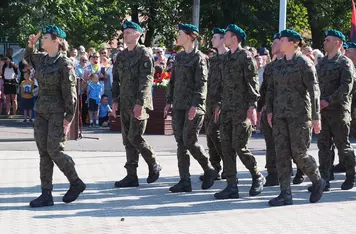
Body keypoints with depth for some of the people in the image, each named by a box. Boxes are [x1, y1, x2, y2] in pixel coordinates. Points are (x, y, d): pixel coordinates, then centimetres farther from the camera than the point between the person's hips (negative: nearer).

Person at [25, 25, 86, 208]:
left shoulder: (65, 63, -11)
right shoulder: (41, 59, 11)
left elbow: (70, 92, -13)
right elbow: (28, 58, 35)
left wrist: (69, 117, -16)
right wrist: (30, 46, 15)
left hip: (57, 111, -7)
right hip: (41, 110, 7)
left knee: (54, 150, -9)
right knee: (43, 152, 3)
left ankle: (76, 183, 11)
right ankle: (46, 194, 5)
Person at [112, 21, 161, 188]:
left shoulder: (144, 54, -8)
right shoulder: (121, 56, 15)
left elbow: (146, 80, -15)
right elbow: (116, 79, 18)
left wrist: (140, 103, -22)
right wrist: (115, 100, 8)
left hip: (139, 104, -7)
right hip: (125, 104, 7)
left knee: (135, 138, -11)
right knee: (127, 140, 6)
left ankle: (154, 166, 10)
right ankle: (131, 176, 10)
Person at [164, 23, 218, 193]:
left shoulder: (199, 58, -8)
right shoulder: (179, 57, 16)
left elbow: (202, 83, -14)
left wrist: (195, 105, -21)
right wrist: (169, 102, 14)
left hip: (193, 107, -7)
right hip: (179, 106, 7)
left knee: (189, 141, -9)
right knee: (181, 143, 4)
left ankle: (209, 171, 12)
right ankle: (184, 181, 6)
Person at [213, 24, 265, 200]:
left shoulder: (245, 56, -7)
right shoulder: (227, 57, 17)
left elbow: (252, 82, -12)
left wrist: (252, 106, -19)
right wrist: (220, 105, 21)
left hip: (242, 110, -8)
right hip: (227, 109, 8)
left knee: (239, 146, -9)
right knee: (226, 146, 3)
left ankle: (257, 177, 13)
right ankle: (231, 187, 6)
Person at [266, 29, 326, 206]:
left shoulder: (304, 63, -6)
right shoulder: (278, 64, 13)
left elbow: (313, 90, -9)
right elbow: (272, 89, 18)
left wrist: (316, 117, -12)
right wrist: (270, 110, 8)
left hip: (299, 114, -6)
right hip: (280, 115, 6)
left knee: (298, 153, -6)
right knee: (281, 153, 1)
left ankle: (318, 181, 19)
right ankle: (285, 194, 3)